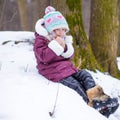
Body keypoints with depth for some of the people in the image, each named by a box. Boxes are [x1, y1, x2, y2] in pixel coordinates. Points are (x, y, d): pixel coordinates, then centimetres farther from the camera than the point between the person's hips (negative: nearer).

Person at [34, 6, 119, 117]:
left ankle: (94, 95, -27)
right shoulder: (40, 40, -7)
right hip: (53, 71, -8)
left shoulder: (64, 39, 16)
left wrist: (65, 47, -11)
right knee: (74, 84, -24)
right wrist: (56, 45, -26)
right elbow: (44, 57, -21)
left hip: (66, 67, 8)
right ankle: (90, 103, -27)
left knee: (84, 74, -10)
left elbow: (69, 56, 12)